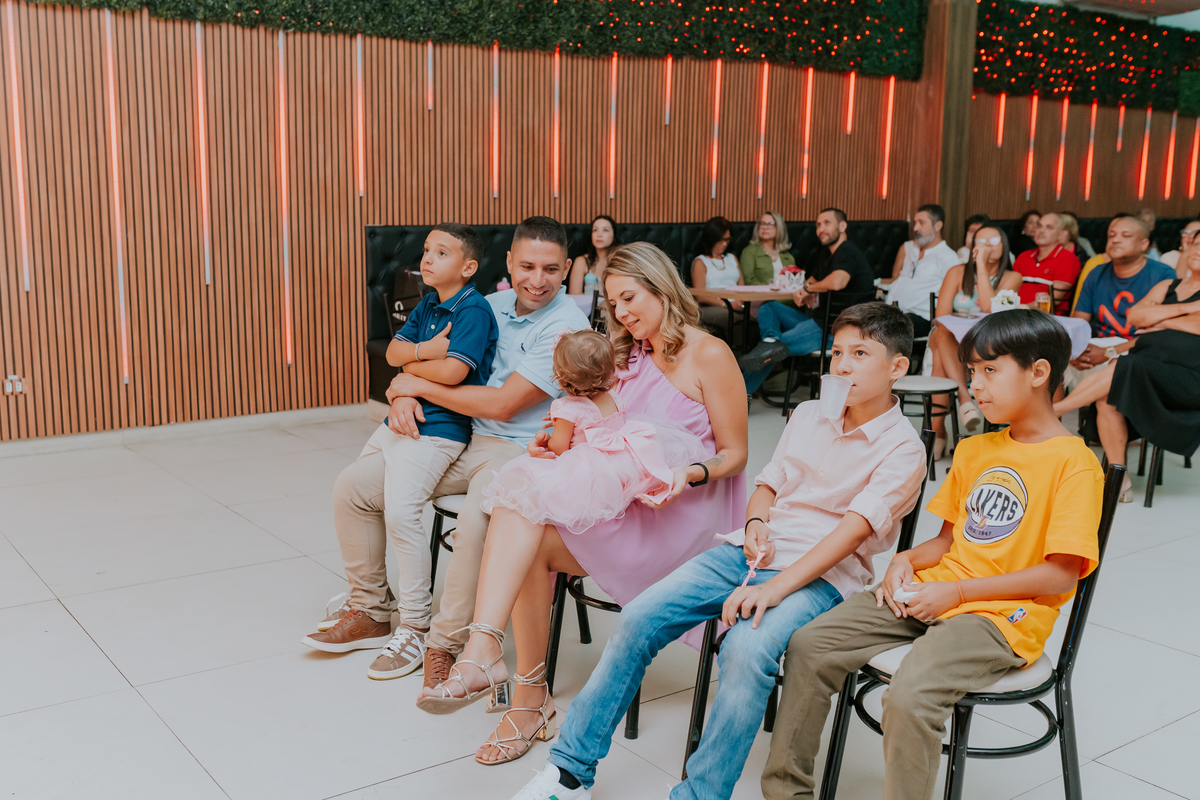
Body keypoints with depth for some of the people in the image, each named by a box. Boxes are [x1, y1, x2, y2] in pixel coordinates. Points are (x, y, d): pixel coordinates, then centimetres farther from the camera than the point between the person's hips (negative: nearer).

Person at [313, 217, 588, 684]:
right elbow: (427, 357, 17)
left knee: (475, 526, -38)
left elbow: (502, 405, -19)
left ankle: (443, 643, -17)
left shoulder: (566, 327, -14)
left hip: (518, 450, -7)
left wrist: (420, 386, -10)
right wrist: (402, 395, -7)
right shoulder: (494, 304, 9)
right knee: (352, 486, 1)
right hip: (460, 439, 7)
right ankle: (369, 609, 15)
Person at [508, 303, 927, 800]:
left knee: (746, 651, -36)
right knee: (637, 620, -12)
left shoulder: (903, 450, -5)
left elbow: (853, 530, -16)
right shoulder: (808, 414, 15)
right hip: (751, 552, 6)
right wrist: (756, 522, -2)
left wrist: (774, 588, -26)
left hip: (822, 574, -5)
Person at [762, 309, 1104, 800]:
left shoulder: (1074, 463, -7)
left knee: (909, 696, -33)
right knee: (809, 645, -8)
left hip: (1000, 615, -7)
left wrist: (956, 591, -15)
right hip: (928, 594, 7)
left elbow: (1060, 576, -13)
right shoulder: (973, 450, 18)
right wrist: (906, 561, 0)